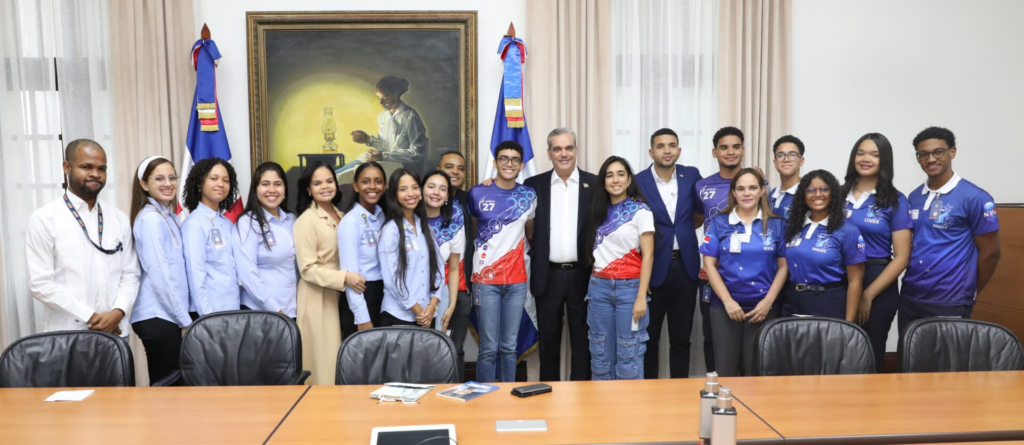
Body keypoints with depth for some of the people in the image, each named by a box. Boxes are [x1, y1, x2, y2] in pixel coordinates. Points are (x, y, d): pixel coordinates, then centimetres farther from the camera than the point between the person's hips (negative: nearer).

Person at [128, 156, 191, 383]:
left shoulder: (168, 217, 14)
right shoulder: (150, 218, -12)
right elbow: (159, 274, -17)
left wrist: (183, 317, 11)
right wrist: (185, 320, -15)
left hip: (169, 314, 8)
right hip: (158, 316, -8)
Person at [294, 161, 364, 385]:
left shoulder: (341, 216, 9)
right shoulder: (306, 220, -12)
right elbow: (307, 269, -17)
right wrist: (344, 277, -24)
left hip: (339, 297, 7)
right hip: (318, 299, -7)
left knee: (338, 361, 11)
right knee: (322, 361, -1)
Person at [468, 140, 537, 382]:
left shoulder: (529, 196, 5)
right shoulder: (477, 193, -3)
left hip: (517, 281, 2)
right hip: (486, 279, -2)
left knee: (509, 347, 8)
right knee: (489, 348, -1)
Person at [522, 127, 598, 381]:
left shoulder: (594, 184, 1)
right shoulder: (534, 185, 4)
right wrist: (534, 253, -6)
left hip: (582, 274, -1)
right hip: (548, 275, 1)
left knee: (582, 340, 8)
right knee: (548, 340, 11)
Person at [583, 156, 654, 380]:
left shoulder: (640, 210, -4)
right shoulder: (599, 210, 10)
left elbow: (648, 255, -8)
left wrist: (641, 297, -14)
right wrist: (595, 284, 4)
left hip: (629, 288, -5)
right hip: (599, 287, 5)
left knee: (628, 356, 0)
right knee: (600, 355, 9)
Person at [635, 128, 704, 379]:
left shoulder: (691, 175, 3)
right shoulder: (638, 182, -6)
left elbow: (701, 215, 15)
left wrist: (681, 230, 3)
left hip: (685, 266, 3)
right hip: (653, 267, -2)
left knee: (681, 337, 10)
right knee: (649, 338, 8)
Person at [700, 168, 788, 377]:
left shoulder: (777, 224, 4)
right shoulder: (719, 222, 2)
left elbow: (783, 266, 2)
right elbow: (709, 264, -1)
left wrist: (768, 301, -8)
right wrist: (728, 300, -10)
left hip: (764, 307, 0)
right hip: (725, 306, 0)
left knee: (756, 370, 7)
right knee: (725, 370, 3)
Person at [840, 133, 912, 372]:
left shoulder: (895, 201, -3)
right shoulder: (839, 194, 5)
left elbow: (901, 258, -6)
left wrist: (868, 294, -11)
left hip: (878, 287, -2)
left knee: (870, 355, 9)